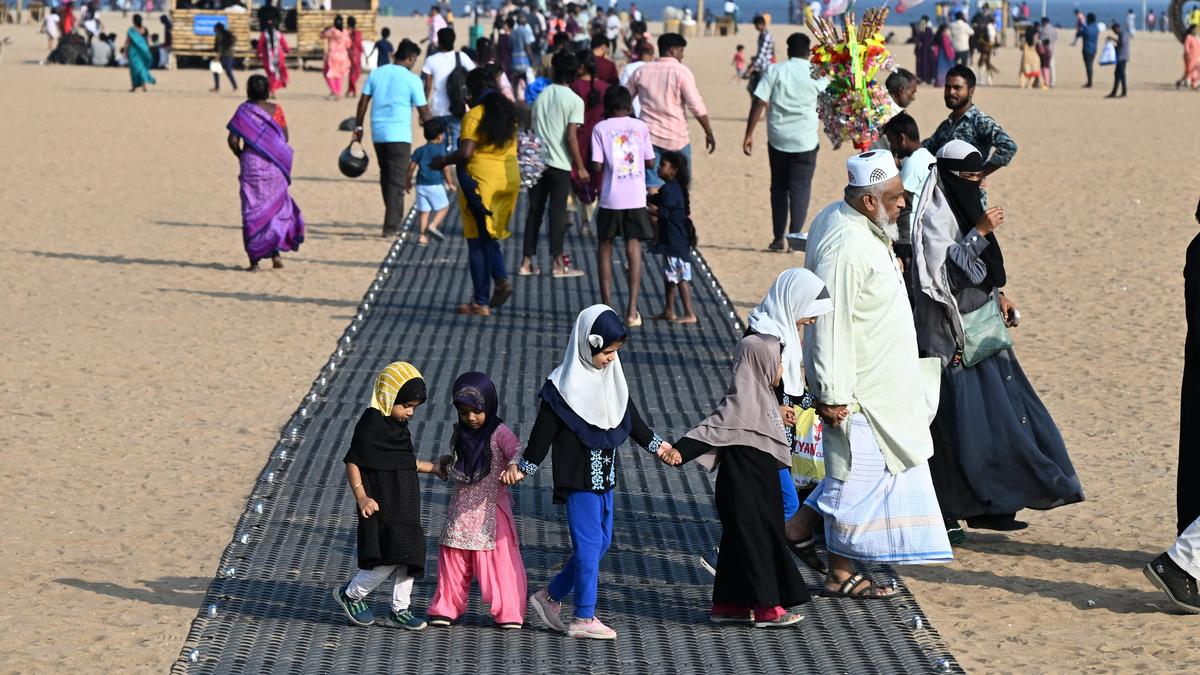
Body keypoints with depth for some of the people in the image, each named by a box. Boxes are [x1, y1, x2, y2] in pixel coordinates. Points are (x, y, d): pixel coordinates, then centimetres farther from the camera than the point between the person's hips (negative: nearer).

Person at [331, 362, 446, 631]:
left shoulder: (399, 426, 13)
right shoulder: (371, 423, -13)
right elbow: (353, 463, -16)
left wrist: (433, 468, 36)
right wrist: (361, 498, -25)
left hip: (405, 504, 9)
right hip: (381, 505, -9)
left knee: (408, 557, 9)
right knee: (389, 558, -13)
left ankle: (399, 610, 20)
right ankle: (351, 595, 7)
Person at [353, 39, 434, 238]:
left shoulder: (376, 73, 7)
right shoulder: (412, 80, -5)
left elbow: (363, 101, 7)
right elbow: (424, 112, -2)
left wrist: (358, 127, 14)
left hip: (378, 134, 5)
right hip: (400, 135, -5)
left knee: (386, 177, 18)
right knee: (397, 181, -2)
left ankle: (394, 219, 26)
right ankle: (391, 226, -6)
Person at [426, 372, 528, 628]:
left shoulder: (500, 433, -9)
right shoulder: (460, 434, 10)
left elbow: (516, 451, -26)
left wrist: (513, 466, -47)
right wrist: (447, 463, 2)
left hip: (491, 512, -5)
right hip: (461, 511, 5)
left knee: (500, 561, -3)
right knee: (453, 560, 10)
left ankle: (508, 612, 5)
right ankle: (447, 607, 21)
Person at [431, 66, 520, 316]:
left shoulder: (474, 115, -12)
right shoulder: (508, 112, 9)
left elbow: (465, 153, -19)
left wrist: (442, 161, -5)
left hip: (481, 181, -7)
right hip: (509, 179, 7)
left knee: (477, 241, 2)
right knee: (489, 236, 19)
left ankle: (481, 302, 4)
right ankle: (501, 279, -5)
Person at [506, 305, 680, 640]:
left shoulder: (611, 378, 8)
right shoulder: (564, 386, -14)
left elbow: (632, 420, 19)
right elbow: (544, 430, -9)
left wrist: (658, 446, 22)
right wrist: (523, 467, -7)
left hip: (604, 476, 8)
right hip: (578, 477, -8)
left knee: (602, 541, 10)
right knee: (589, 543, -7)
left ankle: (550, 597, 21)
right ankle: (584, 619, 1)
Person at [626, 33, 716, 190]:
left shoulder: (642, 71, 6)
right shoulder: (681, 72, -8)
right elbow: (696, 106, -12)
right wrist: (709, 132, -5)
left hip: (650, 136, 3)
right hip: (676, 137, -3)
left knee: (653, 187, -1)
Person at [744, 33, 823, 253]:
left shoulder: (775, 71, -1)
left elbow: (759, 103, -5)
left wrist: (749, 134, -2)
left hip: (778, 139, 1)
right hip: (806, 140, -1)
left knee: (779, 187, 12)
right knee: (800, 188, 3)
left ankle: (779, 238, 11)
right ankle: (794, 237, -5)